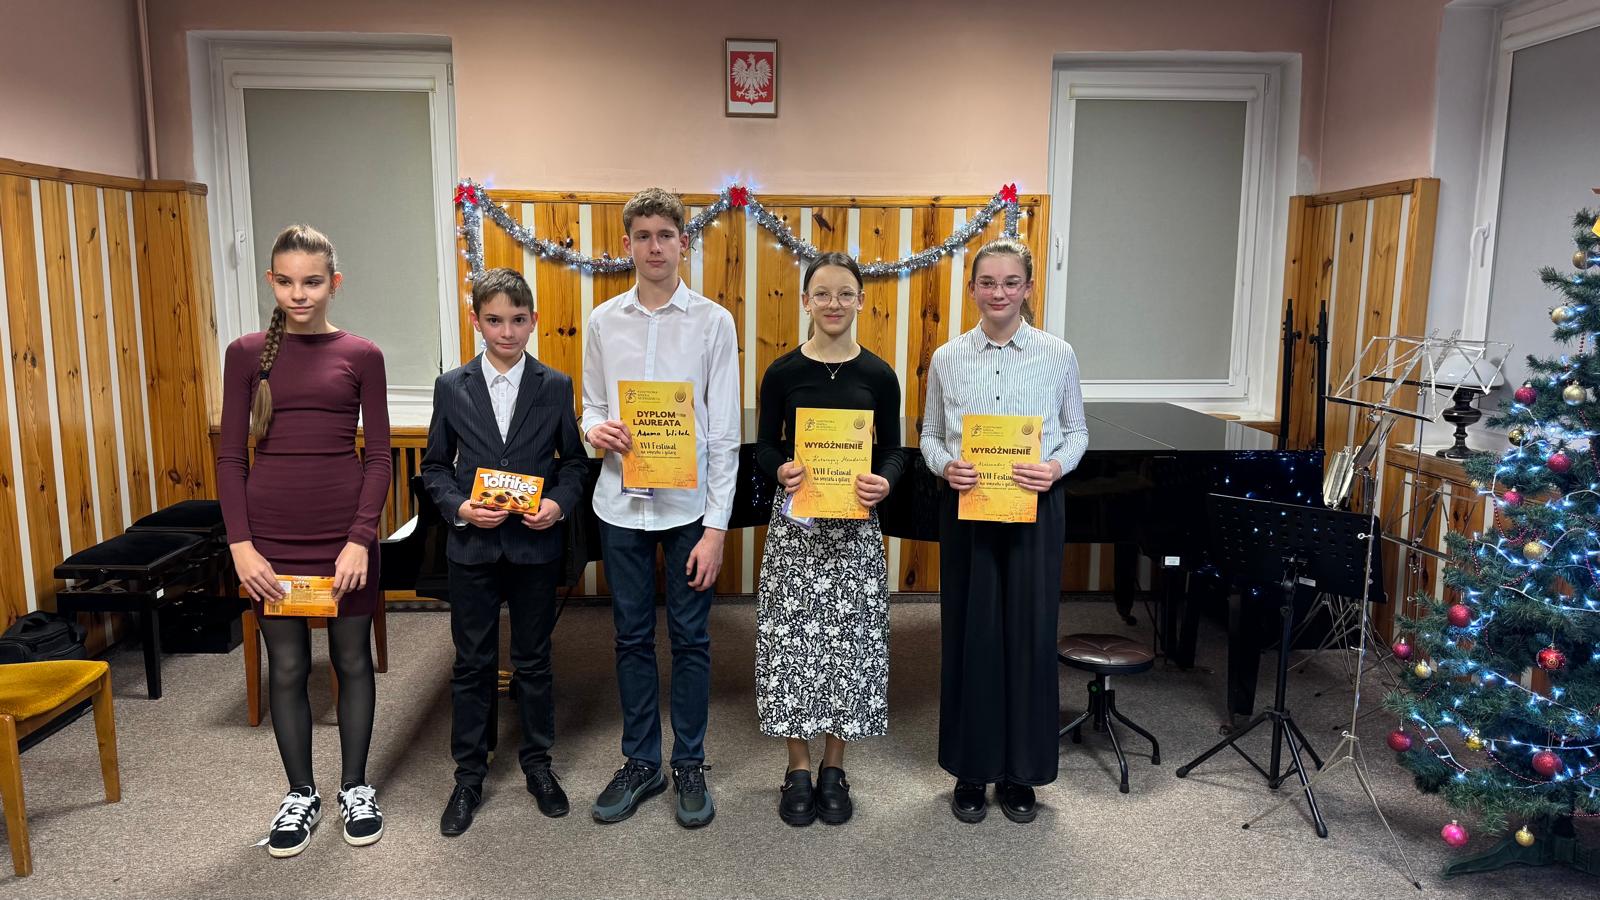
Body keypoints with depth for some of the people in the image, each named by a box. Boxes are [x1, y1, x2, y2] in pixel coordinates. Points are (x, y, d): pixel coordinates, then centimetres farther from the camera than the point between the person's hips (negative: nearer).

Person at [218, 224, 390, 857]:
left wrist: (360, 539, -11)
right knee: (287, 667, 10)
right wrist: (241, 544, -7)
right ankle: (300, 794, 27)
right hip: (272, 535, 1)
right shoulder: (247, 353, 2)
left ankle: (355, 786, 28)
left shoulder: (361, 355, 0)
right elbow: (231, 456, 2)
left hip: (345, 533, 0)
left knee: (353, 659, 10)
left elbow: (378, 456, -2)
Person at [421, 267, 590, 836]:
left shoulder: (556, 387, 0)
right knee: (473, 665, 9)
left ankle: (538, 765, 28)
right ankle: (469, 776, 24)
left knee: (533, 661, 12)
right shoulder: (451, 387, 1)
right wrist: (460, 507, -12)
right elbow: (435, 466, 5)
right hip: (473, 546, 1)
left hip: (535, 545, 0)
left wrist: (559, 503, -13)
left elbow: (574, 460, 4)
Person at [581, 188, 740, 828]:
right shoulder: (603, 321, 4)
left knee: (689, 637, 8)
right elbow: (592, 406, 11)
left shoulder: (713, 322, -4)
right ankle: (640, 763, 28)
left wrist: (716, 525, -9)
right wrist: (595, 428, -15)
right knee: (632, 636, 12)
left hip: (688, 503, -2)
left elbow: (724, 431, -5)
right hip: (621, 503, 2)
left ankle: (689, 765, 25)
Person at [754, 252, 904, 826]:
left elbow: (893, 449, 4)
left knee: (849, 641, 6)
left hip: (854, 525, 1)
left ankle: (833, 768, 24)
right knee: (793, 641, 4)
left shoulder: (878, 376, 1)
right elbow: (765, 445, 4)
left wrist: (883, 482, -17)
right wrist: (781, 470, -18)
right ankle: (798, 769, 22)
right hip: (795, 523, 0)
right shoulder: (783, 373, -1)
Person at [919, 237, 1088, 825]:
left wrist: (1056, 466, -13)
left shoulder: (1058, 355, 1)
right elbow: (929, 434, 8)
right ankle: (971, 770, 23)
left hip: (1034, 510, 0)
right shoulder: (947, 359, 2)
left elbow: (1077, 431, 7)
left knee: (1029, 634, 5)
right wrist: (946, 466, -13)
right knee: (969, 633, 6)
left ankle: (1019, 773, 23)